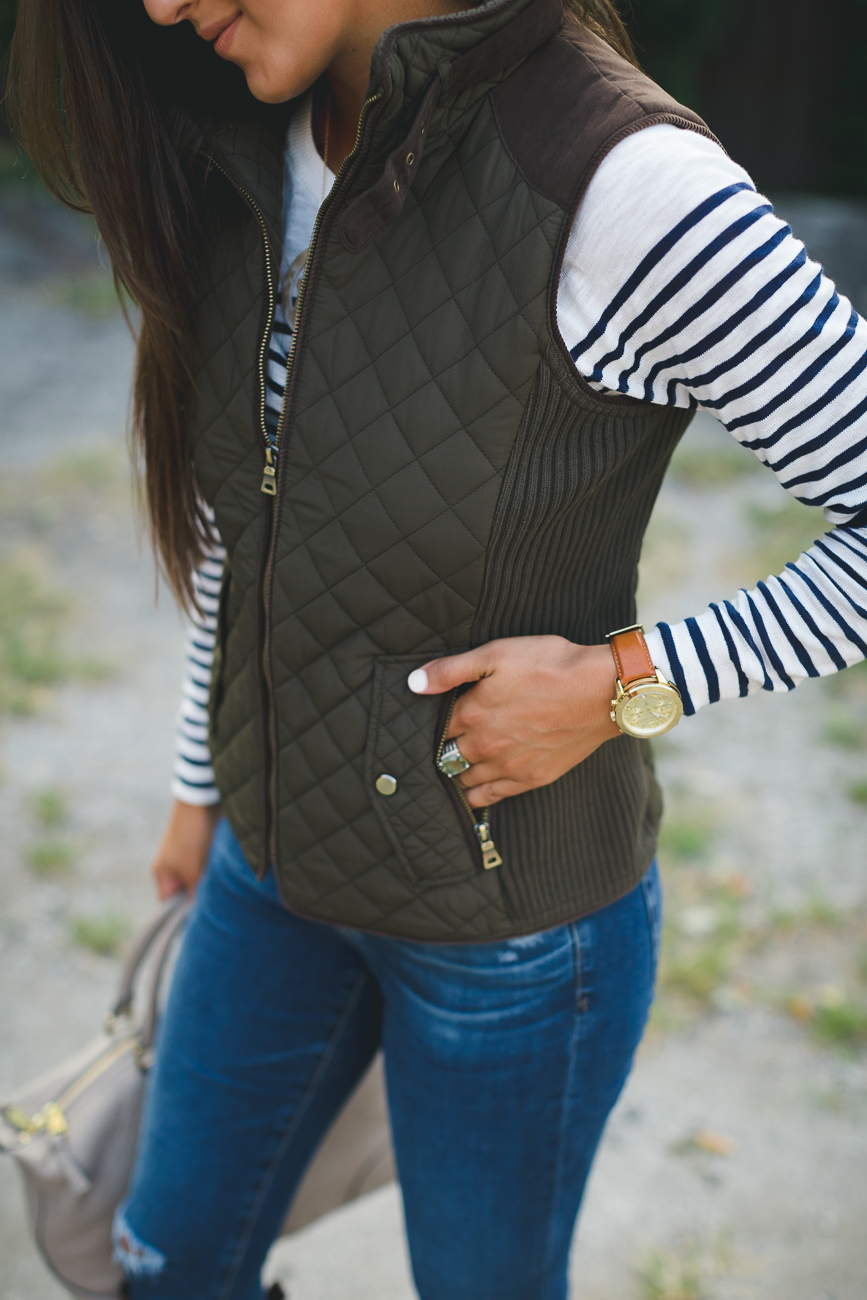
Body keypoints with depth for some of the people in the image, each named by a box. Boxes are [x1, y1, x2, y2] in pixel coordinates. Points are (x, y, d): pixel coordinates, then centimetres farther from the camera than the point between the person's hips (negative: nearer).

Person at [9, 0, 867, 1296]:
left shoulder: (624, 190, -28)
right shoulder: (244, 167, -6)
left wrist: (624, 683, -24)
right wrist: (203, 780, 16)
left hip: (514, 911, -5)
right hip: (278, 858, 6)